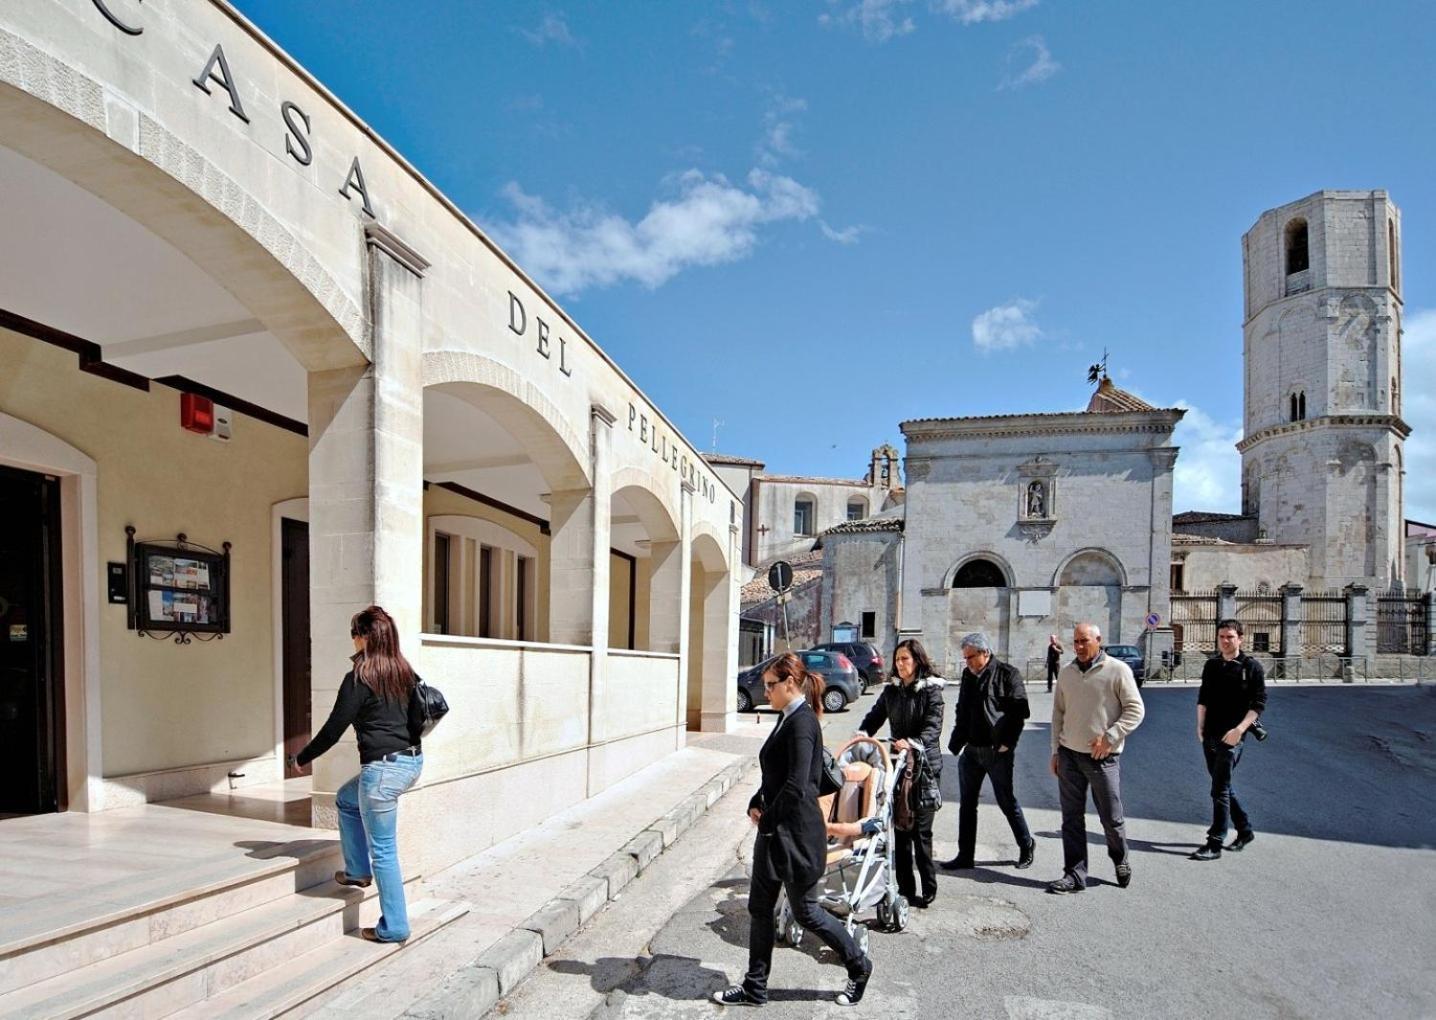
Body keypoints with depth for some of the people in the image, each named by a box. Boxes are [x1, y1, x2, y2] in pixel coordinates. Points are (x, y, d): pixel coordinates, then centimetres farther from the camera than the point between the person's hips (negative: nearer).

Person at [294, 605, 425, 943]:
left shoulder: (359, 678, -12)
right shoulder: (405, 673, 7)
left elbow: (333, 728, -8)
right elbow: (418, 719, 14)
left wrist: (302, 758, 8)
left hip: (382, 769, -8)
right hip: (412, 763, 8)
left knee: (383, 851, 4)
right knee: (346, 799, 31)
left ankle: (394, 927, 13)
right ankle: (358, 871, 36)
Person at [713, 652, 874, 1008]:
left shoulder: (802, 722, -20)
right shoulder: (788, 719, 9)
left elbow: (796, 785, -26)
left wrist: (768, 820, -15)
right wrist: (756, 804, 3)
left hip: (796, 832, -9)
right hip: (773, 831, 9)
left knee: (805, 911, 8)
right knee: (759, 908, 14)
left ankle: (859, 966, 28)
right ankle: (755, 987, 26)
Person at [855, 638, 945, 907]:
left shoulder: (931, 690, -5)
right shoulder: (891, 690, 11)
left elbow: (933, 727, -14)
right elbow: (875, 716, 11)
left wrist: (912, 742, -31)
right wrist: (862, 734, -9)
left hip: (924, 764, -5)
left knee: (920, 829, -3)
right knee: (900, 826, 7)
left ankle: (929, 888, 9)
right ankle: (905, 886, 16)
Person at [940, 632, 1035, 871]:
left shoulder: (1007, 674, -9)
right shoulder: (968, 675, 11)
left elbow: (1020, 712, -11)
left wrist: (1007, 743, -13)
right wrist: (956, 742, 10)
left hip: (997, 751, -6)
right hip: (971, 750, 6)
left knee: (1006, 801, 6)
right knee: (967, 803, 9)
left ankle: (1027, 845, 28)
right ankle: (965, 855, 17)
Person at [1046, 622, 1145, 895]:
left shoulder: (1117, 670, -6)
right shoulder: (1066, 672, 8)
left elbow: (1135, 709, -7)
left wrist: (1110, 737, -15)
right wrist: (1056, 751, 12)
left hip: (1103, 757, -4)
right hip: (1069, 755, 4)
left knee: (1111, 818, 7)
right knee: (1071, 818, 5)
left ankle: (1121, 860, 34)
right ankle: (1075, 874, 13)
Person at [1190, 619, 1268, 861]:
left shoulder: (1252, 667, -5)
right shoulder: (1211, 665, 11)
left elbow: (1259, 703, -8)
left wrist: (1239, 730, -18)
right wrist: (1200, 726, 7)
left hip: (1231, 738, -6)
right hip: (1209, 736, 6)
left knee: (1219, 791, -7)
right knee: (1223, 787, 15)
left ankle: (1214, 845, -2)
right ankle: (1245, 830, 33)